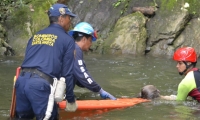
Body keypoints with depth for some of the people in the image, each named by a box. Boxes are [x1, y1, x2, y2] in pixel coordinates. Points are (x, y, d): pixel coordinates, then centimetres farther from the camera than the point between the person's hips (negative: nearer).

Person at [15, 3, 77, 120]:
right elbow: (67, 73, 3)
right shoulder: (67, 39, 7)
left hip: (21, 80, 6)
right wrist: (71, 99, 11)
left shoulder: (35, 36, 25)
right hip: (41, 84, -6)